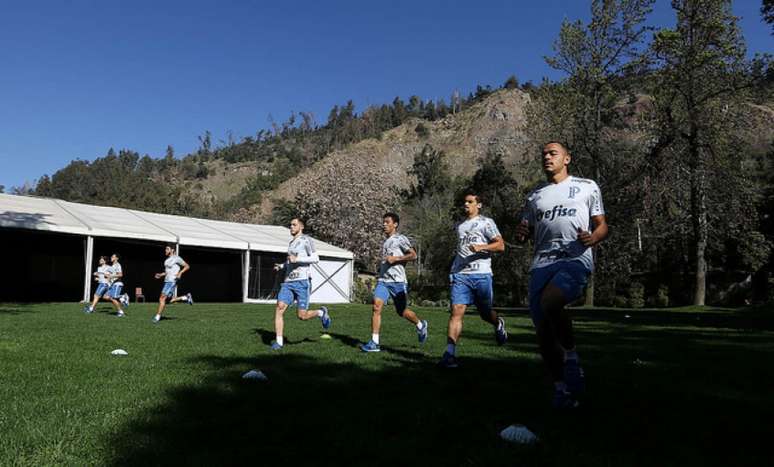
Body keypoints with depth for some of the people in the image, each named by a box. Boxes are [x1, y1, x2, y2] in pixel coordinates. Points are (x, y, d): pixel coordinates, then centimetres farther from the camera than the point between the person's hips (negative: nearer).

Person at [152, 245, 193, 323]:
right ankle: (186, 297, 21)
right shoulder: (167, 260, 17)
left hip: (172, 281, -9)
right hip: (167, 281, 9)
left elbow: (187, 266, -6)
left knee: (162, 298, -13)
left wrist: (180, 273, -19)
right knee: (170, 300, 7)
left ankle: (157, 317, -8)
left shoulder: (176, 258, -8)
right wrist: (160, 275, 13)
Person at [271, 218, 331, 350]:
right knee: (279, 308, -13)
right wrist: (281, 266, 18)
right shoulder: (292, 243, 23)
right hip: (288, 282, 6)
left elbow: (315, 258, -10)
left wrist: (296, 259, -18)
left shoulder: (306, 240, 0)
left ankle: (321, 312, 24)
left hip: (302, 281, -6)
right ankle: (279, 342, -8)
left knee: (302, 316, -6)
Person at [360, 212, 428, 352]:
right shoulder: (386, 242, 20)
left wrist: (395, 258, -16)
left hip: (397, 281, -6)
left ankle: (421, 325, 37)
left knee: (402, 312, 6)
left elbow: (413, 255, -10)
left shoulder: (400, 239, -2)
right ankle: (374, 343, -14)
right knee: (377, 306, -13)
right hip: (383, 280, 6)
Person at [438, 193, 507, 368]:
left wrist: (481, 247, -18)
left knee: (485, 313, 8)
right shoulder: (459, 226, 21)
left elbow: (500, 245, -3)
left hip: (482, 274, -3)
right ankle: (450, 354, -17)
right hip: (461, 274, 3)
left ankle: (499, 324, 45)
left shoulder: (486, 222, 4)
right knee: (456, 311, -12)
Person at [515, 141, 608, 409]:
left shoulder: (586, 187, 14)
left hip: (576, 260, -4)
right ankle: (561, 388, 15)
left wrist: (592, 238, -11)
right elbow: (525, 234, 24)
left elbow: (602, 226, 13)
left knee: (550, 302, -33)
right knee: (543, 330, -2)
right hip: (542, 263, 5)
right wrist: (520, 234, -1)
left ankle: (571, 358, -11)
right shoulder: (535, 196, 23)